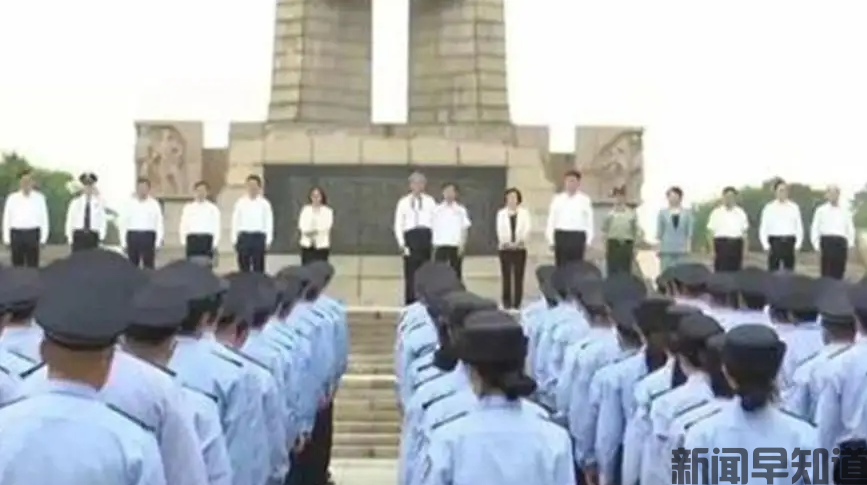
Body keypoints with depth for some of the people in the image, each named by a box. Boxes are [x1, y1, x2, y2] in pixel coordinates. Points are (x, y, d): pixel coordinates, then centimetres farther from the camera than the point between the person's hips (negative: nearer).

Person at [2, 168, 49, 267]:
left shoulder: (39, 198, 1)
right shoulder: (12, 198, 3)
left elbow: (44, 218, 2)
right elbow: (6, 219, 6)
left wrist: (43, 238, -2)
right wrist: (6, 239, 2)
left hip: (33, 234, -1)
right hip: (16, 234, 1)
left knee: (33, 266, 2)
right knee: (17, 266, 6)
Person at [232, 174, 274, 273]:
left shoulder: (264, 203, 1)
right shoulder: (240, 203, 5)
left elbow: (269, 222, 1)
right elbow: (235, 221, 6)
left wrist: (268, 240, -5)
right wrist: (234, 239, 2)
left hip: (258, 237, -1)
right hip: (244, 237, 1)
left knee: (258, 268, 4)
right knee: (243, 268, 6)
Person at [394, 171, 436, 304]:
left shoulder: (430, 201, 11)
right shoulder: (403, 202, 11)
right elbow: (398, 224, 9)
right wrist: (401, 243, -1)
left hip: (426, 237, 0)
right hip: (410, 236, 0)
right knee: (410, 272, -3)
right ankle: (410, 302, 0)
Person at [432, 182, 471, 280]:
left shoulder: (461, 210, 4)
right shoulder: (437, 209, 6)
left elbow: (465, 228, 2)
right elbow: (433, 228, 7)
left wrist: (462, 245, -7)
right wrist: (434, 245, 0)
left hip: (456, 246, 0)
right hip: (441, 246, 0)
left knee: (455, 273, 3)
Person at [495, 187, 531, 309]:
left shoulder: (524, 212, 9)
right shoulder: (501, 213, 9)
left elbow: (528, 227, -3)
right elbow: (500, 229, -2)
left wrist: (521, 240, -20)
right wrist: (505, 242, -19)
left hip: (520, 248, 0)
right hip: (505, 248, 0)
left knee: (519, 276, -2)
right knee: (506, 276, -1)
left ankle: (517, 303, 2)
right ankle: (507, 303, 3)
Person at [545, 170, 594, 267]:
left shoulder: (585, 200, 4)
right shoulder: (557, 199, 6)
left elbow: (589, 221, 4)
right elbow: (551, 220, 7)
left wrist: (588, 240, -2)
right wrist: (551, 240, 1)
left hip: (578, 237, -1)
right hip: (561, 236, 1)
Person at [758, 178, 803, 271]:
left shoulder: (794, 207, 5)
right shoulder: (769, 208, 1)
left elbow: (799, 227, 8)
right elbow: (763, 229, 2)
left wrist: (798, 244, 0)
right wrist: (766, 246, -5)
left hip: (789, 243, 2)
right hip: (775, 243, -2)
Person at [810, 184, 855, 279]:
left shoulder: (845, 211, 13)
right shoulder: (821, 210, 6)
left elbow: (850, 228, 17)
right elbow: (815, 228, 5)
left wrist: (850, 244, 7)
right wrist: (817, 245, -2)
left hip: (841, 243, 2)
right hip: (826, 242, -2)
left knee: (839, 274, 3)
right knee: (826, 273, -5)